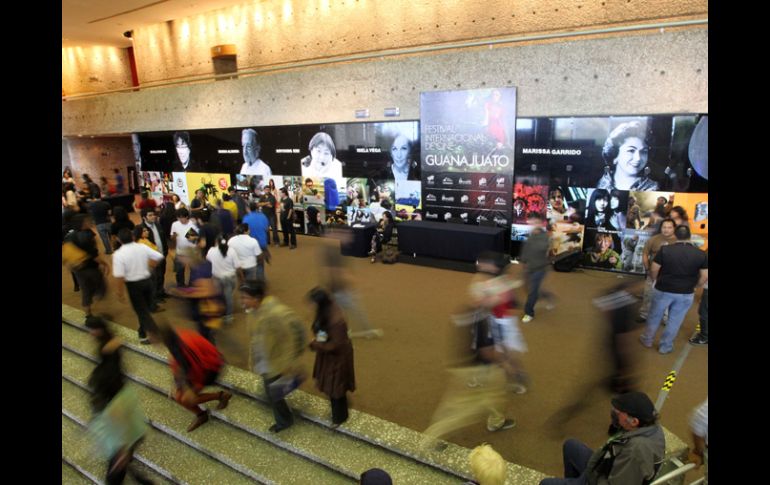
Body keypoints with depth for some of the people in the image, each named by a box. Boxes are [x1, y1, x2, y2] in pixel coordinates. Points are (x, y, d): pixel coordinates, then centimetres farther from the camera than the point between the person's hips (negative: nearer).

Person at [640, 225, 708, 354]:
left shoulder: (665, 249, -13)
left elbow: (654, 270, -8)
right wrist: (694, 287, 13)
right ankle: (665, 347, 27)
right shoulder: (702, 254, -8)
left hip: (663, 290, -1)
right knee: (675, 321, 15)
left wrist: (656, 280, 12)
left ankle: (647, 340, 34)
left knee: (654, 317, 18)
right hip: (686, 294, 1)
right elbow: (704, 277, -4)